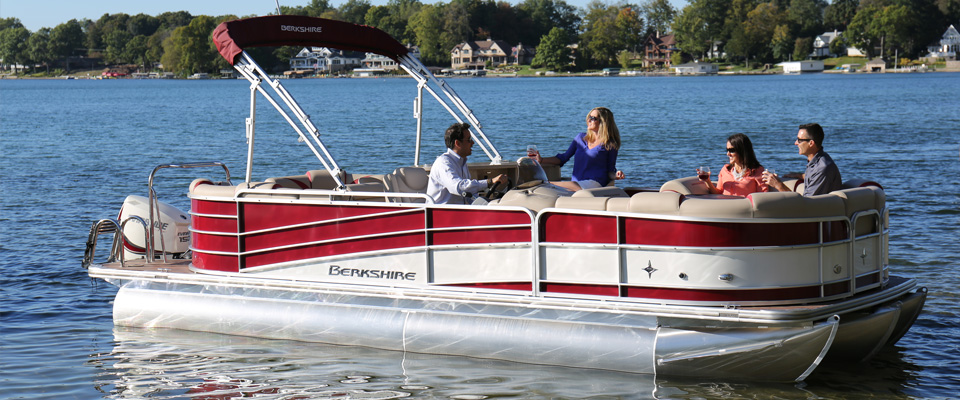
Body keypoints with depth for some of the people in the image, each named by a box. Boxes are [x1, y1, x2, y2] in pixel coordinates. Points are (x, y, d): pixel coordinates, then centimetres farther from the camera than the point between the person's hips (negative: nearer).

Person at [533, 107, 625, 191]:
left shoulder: (610, 145, 4)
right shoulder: (581, 137, 20)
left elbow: (610, 171, 10)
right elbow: (564, 158, 24)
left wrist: (616, 175, -13)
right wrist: (541, 160, 14)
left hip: (595, 183, -5)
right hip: (576, 184, 5)